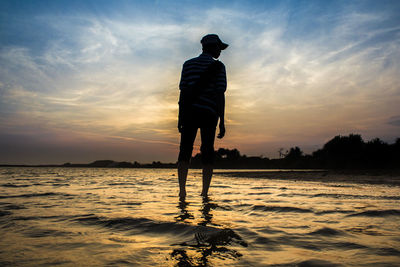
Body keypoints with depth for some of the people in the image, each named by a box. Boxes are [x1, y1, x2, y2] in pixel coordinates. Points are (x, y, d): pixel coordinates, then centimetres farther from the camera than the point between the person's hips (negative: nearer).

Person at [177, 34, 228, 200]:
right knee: (207, 152, 4)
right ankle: (205, 193, 4)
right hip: (209, 113, -1)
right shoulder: (218, 66, 4)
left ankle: (182, 189, -13)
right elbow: (220, 94, -5)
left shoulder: (188, 64, 11)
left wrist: (180, 117, 5)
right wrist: (222, 122, -4)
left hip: (190, 112, 2)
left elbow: (183, 91, 4)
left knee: (185, 151, 1)